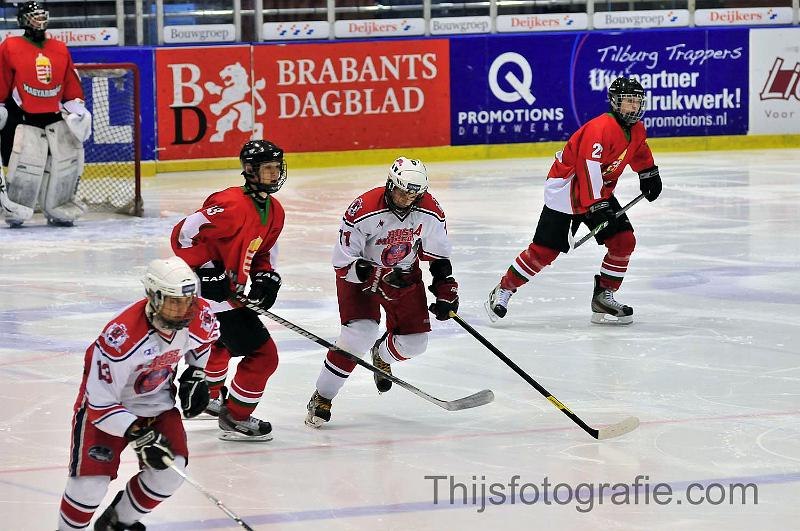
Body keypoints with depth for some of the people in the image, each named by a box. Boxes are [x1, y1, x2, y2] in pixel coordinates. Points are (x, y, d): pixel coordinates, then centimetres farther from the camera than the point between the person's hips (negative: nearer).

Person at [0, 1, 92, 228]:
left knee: (68, 162, 1)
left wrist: (77, 107, 9)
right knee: (26, 167, -13)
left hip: (57, 118, 5)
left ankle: (58, 211, 14)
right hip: (27, 121, -5)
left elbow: (71, 85, 17)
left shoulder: (60, 50, 12)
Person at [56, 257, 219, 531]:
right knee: (92, 479, -17)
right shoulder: (122, 337, -38)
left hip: (156, 400, 5)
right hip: (104, 404, -5)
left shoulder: (198, 316, -19)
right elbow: (100, 404, -31)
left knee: (172, 468, -8)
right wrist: (139, 435, -35)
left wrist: (195, 375, 8)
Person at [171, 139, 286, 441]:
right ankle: (235, 419, 4)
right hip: (213, 292, -11)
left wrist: (267, 276, 2)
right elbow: (184, 235, -25)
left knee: (220, 340, 36)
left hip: (231, 289, 11)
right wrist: (207, 271, -24)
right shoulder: (233, 205, -25)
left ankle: (209, 397, 61)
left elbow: (266, 249, 21)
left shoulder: (274, 211, 5)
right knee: (263, 354, -10)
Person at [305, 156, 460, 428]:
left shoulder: (430, 212, -16)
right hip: (359, 273, -5)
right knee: (360, 333, -24)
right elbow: (343, 263, -25)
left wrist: (446, 291, 0)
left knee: (414, 342, -1)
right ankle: (321, 399, -11)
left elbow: (438, 254, 2)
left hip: (404, 275, 5)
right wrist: (379, 276, -37)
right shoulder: (363, 211, -30)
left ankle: (382, 355, 38)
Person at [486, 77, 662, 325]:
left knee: (624, 240, -4)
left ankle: (603, 296, 7)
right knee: (544, 250, -8)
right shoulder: (601, 128, -27)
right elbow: (588, 168, -32)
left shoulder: (636, 130, 2)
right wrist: (595, 206, -34)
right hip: (566, 187, -8)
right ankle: (503, 291, 6)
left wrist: (649, 174, 28)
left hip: (600, 191, 8)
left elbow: (639, 152, 28)